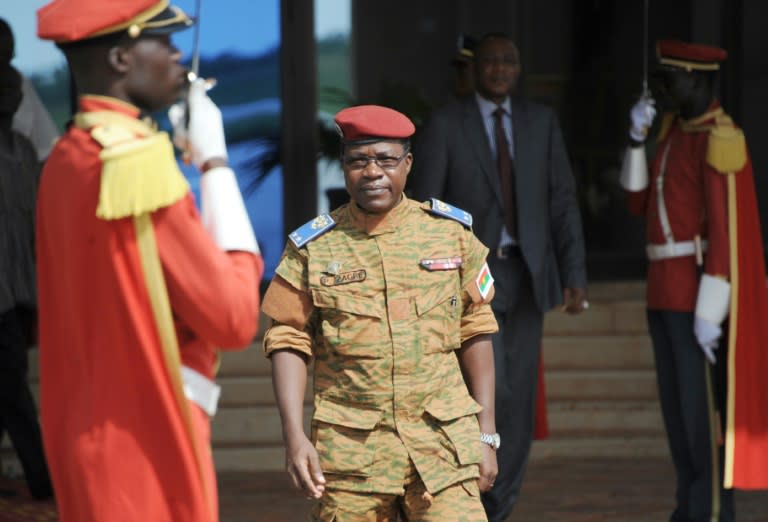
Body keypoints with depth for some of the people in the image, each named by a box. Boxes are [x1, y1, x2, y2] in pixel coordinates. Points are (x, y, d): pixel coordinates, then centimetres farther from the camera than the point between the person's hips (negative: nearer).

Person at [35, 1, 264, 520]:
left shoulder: (66, 160, 8)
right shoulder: (139, 163, -19)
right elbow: (235, 318, -18)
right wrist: (214, 162, -12)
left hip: (96, 434, 9)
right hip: (149, 442, -9)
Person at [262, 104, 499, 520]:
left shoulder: (452, 233, 7)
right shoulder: (313, 247, 3)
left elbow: (475, 333, 11)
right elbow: (289, 341, 2)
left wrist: (485, 435, 9)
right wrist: (294, 437, -9)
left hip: (442, 442, 1)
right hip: (351, 450, 0)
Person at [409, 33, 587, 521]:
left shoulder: (542, 120, 5)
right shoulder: (445, 123, -6)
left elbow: (563, 202, 3)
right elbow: (424, 209, -7)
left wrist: (576, 276, -5)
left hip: (527, 274, 4)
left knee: (518, 399, 3)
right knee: (491, 390, -20)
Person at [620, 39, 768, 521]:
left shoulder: (721, 140, -16)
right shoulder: (674, 130, 14)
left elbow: (725, 231, -20)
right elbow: (639, 205, 14)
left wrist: (708, 311, -22)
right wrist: (637, 137, 2)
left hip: (699, 293, -9)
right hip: (666, 288, 9)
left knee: (704, 408, -5)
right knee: (676, 406, 11)